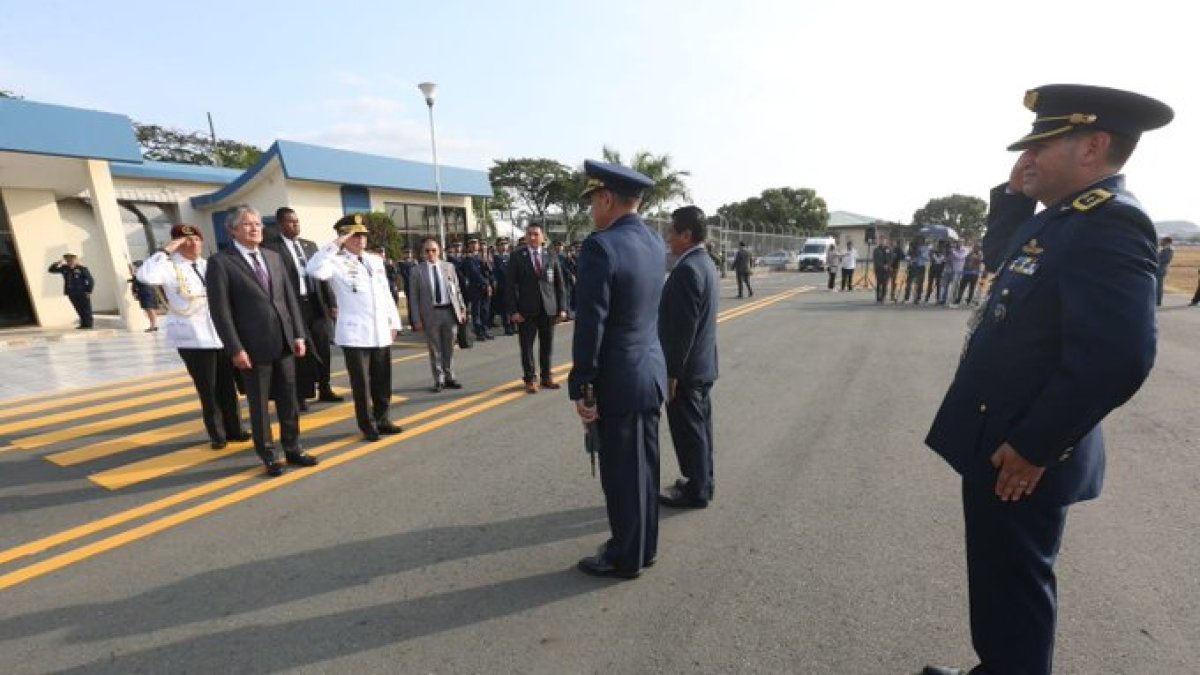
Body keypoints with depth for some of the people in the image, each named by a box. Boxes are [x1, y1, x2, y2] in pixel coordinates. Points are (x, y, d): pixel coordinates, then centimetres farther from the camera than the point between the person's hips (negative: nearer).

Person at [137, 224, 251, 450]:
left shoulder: (210, 265, 12)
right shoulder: (170, 267, -5)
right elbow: (145, 276, -26)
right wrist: (164, 251, -17)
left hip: (221, 336, 5)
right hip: (193, 340, -4)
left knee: (227, 387, 11)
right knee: (207, 390, 4)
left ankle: (234, 429, 22)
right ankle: (217, 434, 16)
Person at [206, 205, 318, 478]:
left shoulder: (274, 257, 11)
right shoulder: (220, 262, -6)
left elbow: (290, 298, 11)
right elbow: (220, 310, -10)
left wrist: (298, 334, 5)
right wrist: (235, 348, -14)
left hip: (284, 342, 5)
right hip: (254, 346, -5)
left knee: (288, 400, 12)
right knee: (259, 404, 8)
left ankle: (293, 449, 25)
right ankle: (268, 456, 22)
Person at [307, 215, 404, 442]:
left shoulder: (376, 260, 14)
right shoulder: (337, 262, -5)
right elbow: (313, 269, -27)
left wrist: (394, 322, 13)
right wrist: (335, 245, -20)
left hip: (381, 332, 6)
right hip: (355, 333, -5)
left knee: (383, 380, 13)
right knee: (361, 382, 3)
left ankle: (382, 419, 27)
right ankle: (367, 425, 16)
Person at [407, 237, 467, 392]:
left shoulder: (449, 267, 7)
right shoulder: (417, 271, 0)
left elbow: (457, 290, 10)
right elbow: (413, 297, -1)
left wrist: (462, 309, 4)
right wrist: (417, 319, -7)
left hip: (450, 311, 2)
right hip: (431, 313, -2)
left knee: (449, 348, 11)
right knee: (435, 349, 5)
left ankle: (449, 378, 23)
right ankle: (439, 380, 16)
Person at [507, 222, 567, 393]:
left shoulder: (552, 257, 7)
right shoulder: (517, 258, 1)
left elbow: (559, 284, 8)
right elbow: (511, 285, -2)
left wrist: (562, 308, 1)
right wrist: (514, 310, -10)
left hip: (549, 308, 2)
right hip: (526, 309, -2)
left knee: (547, 346, 10)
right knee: (527, 346, 4)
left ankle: (546, 377, 23)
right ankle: (530, 379, 16)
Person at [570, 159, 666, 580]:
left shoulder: (601, 246, -18)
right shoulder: (655, 243, 6)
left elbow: (589, 325, -20)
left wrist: (581, 387, -12)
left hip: (620, 380, -8)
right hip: (651, 370, 9)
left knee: (622, 472, 8)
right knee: (643, 465, 20)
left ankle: (626, 557, 26)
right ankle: (643, 545, 37)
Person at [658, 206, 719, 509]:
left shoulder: (687, 269, -21)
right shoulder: (705, 262, 11)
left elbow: (683, 327, -24)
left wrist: (672, 371, -19)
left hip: (685, 368, -10)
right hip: (702, 363, 10)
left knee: (689, 431, 3)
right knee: (699, 427, 18)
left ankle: (696, 491, 17)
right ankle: (701, 482, 32)